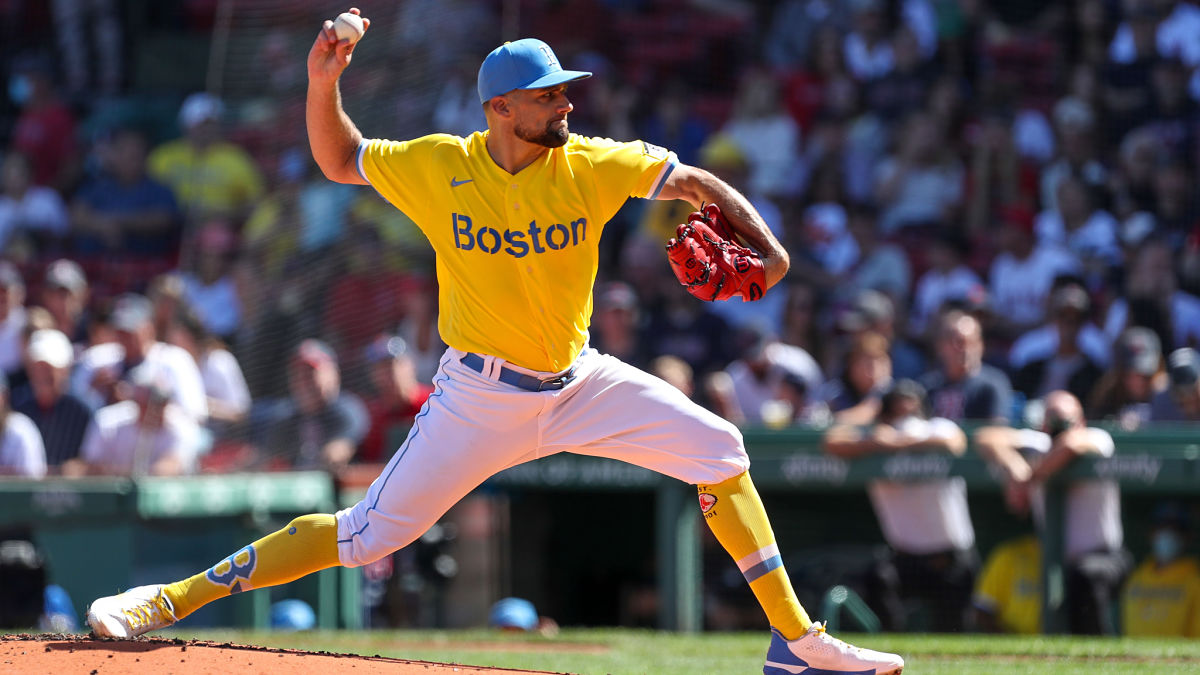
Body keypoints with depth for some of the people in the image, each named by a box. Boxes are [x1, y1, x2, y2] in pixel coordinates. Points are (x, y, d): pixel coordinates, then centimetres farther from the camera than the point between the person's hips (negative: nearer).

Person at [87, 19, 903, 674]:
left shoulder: (591, 166, -9)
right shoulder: (438, 166, -10)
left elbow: (693, 182, -8)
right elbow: (340, 161, 5)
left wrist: (766, 246, -24)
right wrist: (323, 84, -13)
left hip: (578, 382, 3)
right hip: (479, 396, -3)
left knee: (716, 448, -7)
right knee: (366, 535, -8)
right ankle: (170, 600, -2)